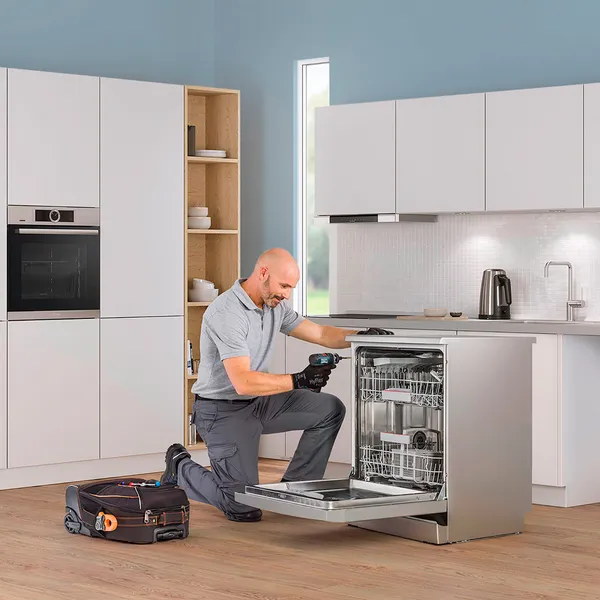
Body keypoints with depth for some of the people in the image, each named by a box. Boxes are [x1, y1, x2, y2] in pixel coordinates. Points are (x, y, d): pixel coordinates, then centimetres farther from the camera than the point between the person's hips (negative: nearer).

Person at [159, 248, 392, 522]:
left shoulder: (275, 306, 1)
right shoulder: (226, 313, -27)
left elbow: (320, 334, 8)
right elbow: (244, 382, -33)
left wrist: (361, 336, -9)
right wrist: (298, 380, -34)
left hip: (258, 402, 9)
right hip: (223, 411, -9)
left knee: (330, 409, -1)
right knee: (244, 507, -13)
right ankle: (180, 468, 13)